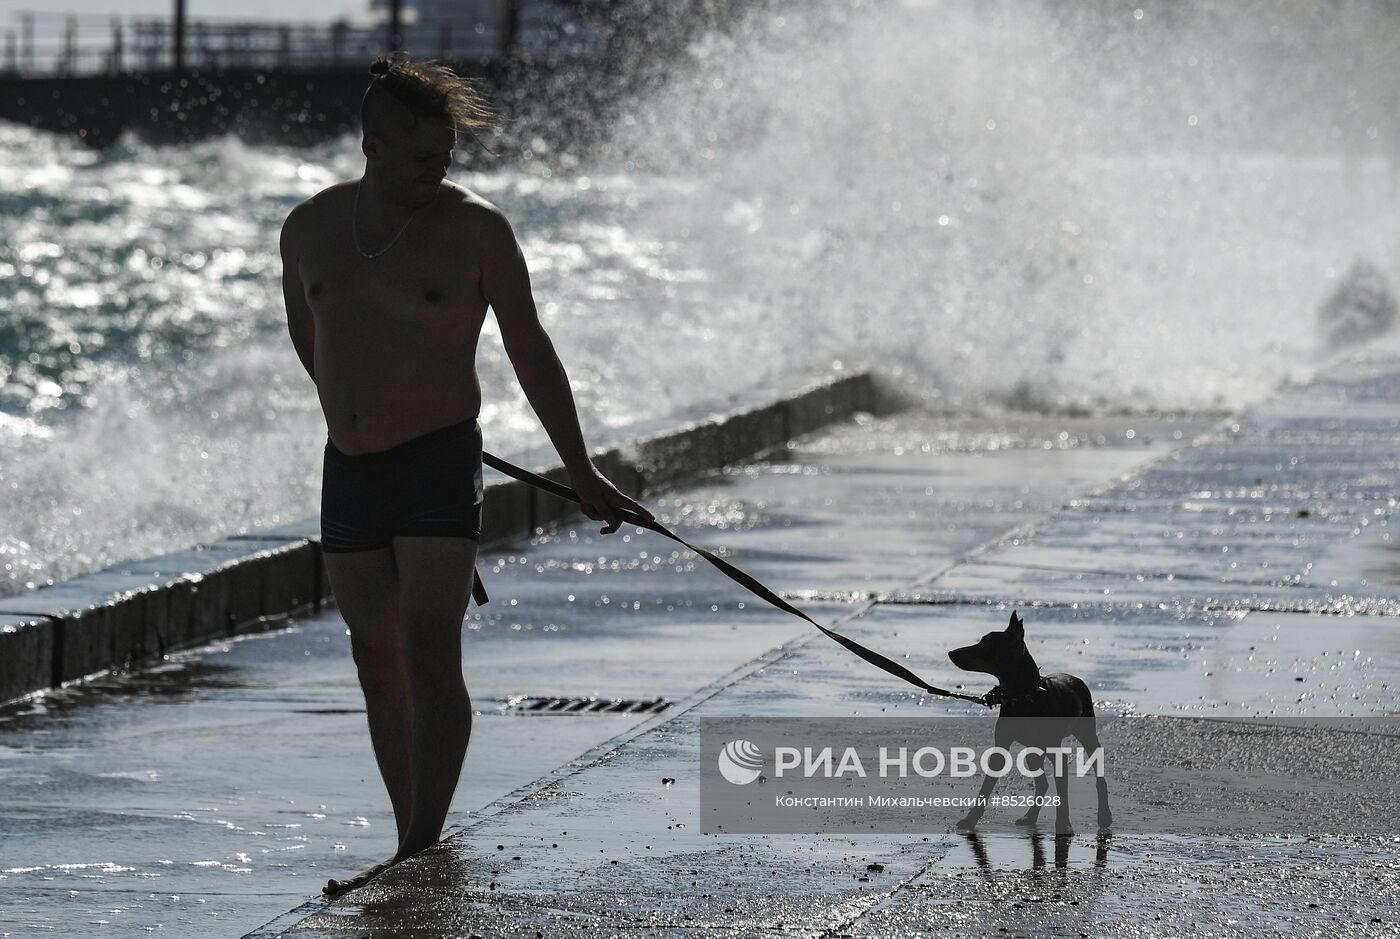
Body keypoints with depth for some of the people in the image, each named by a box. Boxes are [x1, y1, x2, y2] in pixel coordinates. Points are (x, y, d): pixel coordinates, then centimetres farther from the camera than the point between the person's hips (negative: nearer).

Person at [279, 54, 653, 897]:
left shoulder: (476, 228, -7)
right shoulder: (312, 226, 4)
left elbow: (531, 353, -2)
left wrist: (582, 472, -1)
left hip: (441, 467, -5)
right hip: (350, 476, 5)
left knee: (431, 655, -15)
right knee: (379, 663, 9)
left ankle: (426, 848, -20)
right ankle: (412, 847, 18)